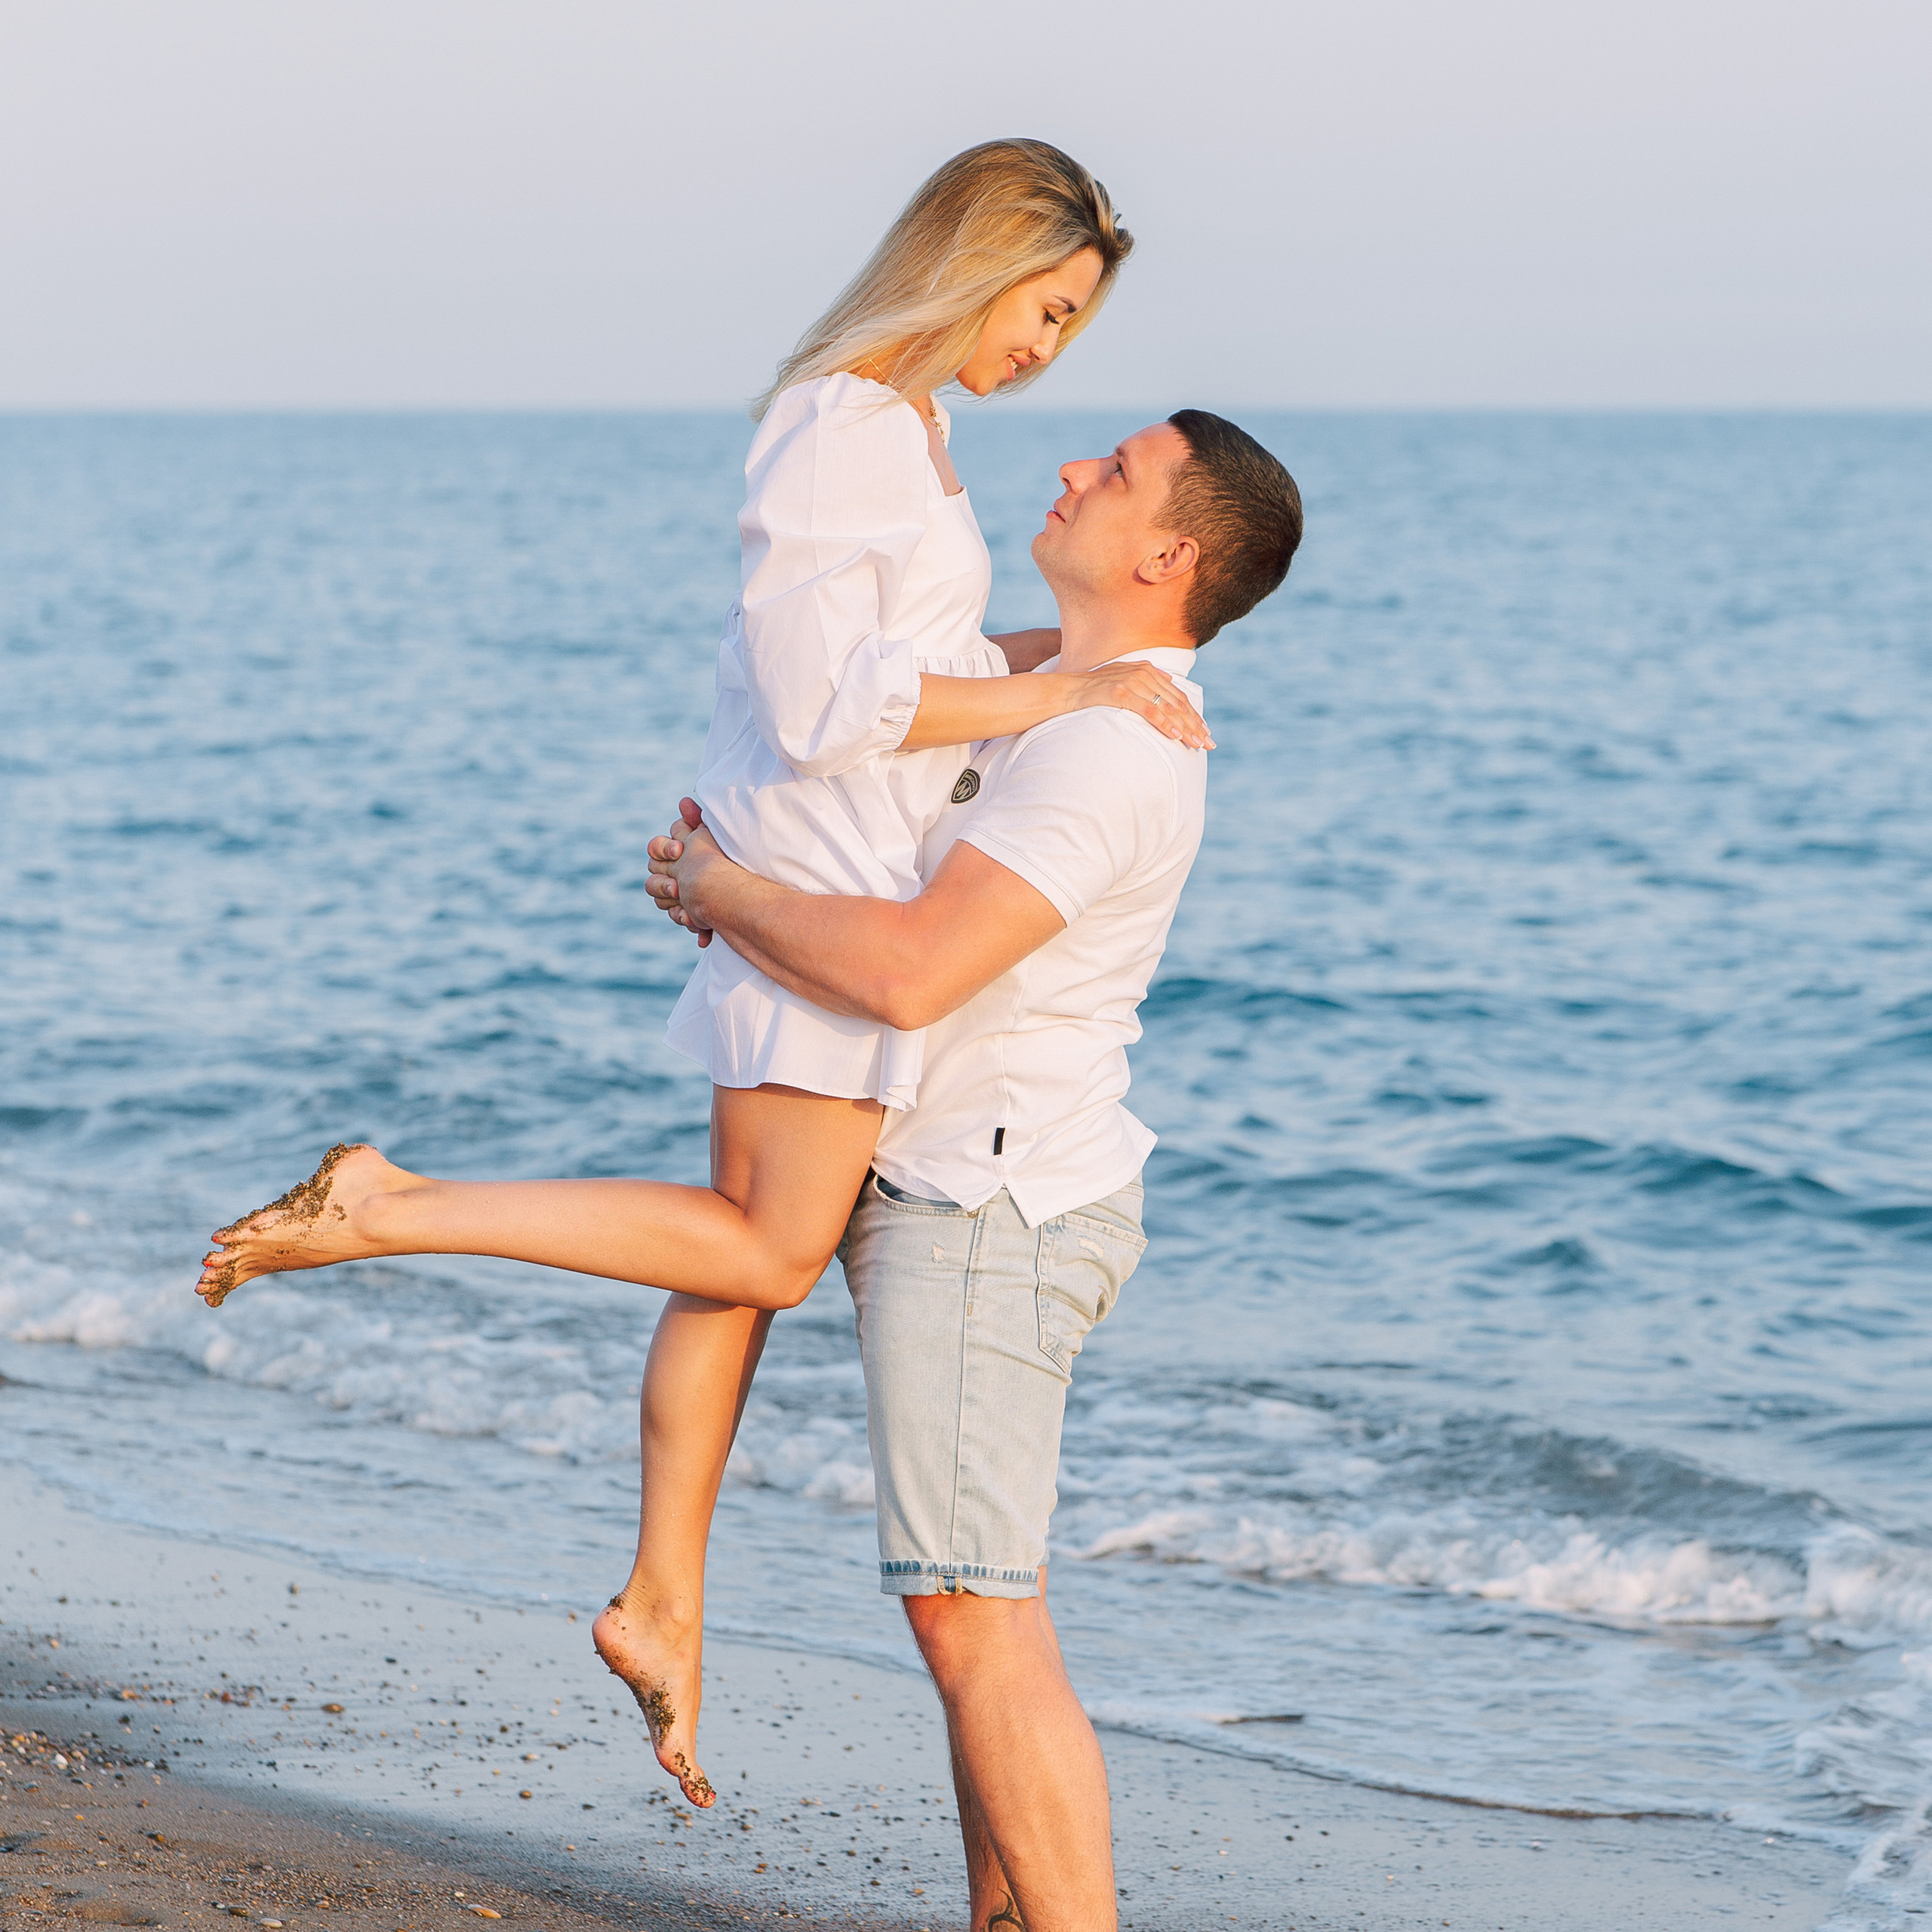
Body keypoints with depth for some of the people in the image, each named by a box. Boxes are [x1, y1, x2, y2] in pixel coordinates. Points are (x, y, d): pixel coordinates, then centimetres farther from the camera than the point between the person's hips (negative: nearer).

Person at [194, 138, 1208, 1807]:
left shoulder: (897, 423, 15)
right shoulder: (847, 422, -17)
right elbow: (824, 702, -22)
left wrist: (1080, 643, 15)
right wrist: (1057, 693, -20)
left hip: (840, 882, 10)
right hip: (822, 878, -10)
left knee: (751, 1253, 12)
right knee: (769, 1250, -6)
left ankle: (665, 1603, 18)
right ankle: (384, 1210, -6)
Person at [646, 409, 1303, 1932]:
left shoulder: (1105, 750, -21)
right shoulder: (1090, 705, 14)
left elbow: (911, 970, -29)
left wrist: (722, 895, -13)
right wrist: (736, 854, 13)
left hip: (988, 1208, -11)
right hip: (966, 1196, 11)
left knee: (977, 1622, -11)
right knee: (983, 1608, 15)